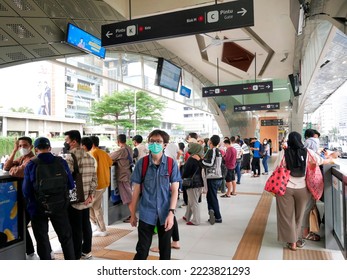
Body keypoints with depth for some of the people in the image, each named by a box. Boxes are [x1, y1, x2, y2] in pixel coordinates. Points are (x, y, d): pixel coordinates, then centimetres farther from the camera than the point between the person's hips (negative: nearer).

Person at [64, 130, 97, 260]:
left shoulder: (70, 157, -15)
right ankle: (86, 251, 28)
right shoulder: (90, 157, 9)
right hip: (86, 198, 8)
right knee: (86, 225, 16)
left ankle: (76, 256, 11)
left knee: (75, 228, 2)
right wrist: (91, 194, 5)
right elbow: (94, 178, 7)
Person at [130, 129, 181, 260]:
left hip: (165, 214, 1)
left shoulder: (172, 164, -6)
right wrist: (133, 213, 5)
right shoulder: (141, 163, -5)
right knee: (142, 249, 6)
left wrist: (171, 212, -14)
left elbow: (174, 190, -5)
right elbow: (136, 190, 1)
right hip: (146, 214, 0)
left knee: (165, 249, 16)